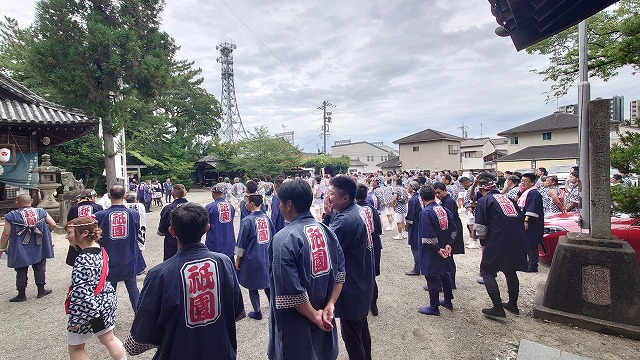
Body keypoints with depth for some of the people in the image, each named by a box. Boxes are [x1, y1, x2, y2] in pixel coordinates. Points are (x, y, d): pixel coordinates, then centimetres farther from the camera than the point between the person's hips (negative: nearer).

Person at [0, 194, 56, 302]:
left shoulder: (11, 216, -8)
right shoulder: (41, 211, -2)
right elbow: (53, 225, -4)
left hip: (20, 250, -2)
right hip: (39, 249, 2)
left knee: (21, 272, 9)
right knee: (40, 269, 12)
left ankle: (22, 294, 16)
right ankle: (41, 290, 21)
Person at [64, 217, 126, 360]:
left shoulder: (83, 259, -25)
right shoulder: (101, 250, 0)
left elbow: (82, 292, -24)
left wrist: (76, 319, -17)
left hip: (86, 310, -7)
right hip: (106, 301, 8)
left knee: (75, 348, 16)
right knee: (109, 339, 20)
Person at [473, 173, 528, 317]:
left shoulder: (484, 201, -3)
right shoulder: (507, 198, 17)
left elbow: (480, 228, -10)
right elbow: (520, 218, 19)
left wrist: (484, 242, 6)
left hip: (499, 242, -7)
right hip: (518, 241, 7)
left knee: (487, 271, 5)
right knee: (511, 271, 23)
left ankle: (498, 308, 0)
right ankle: (513, 304, 36)